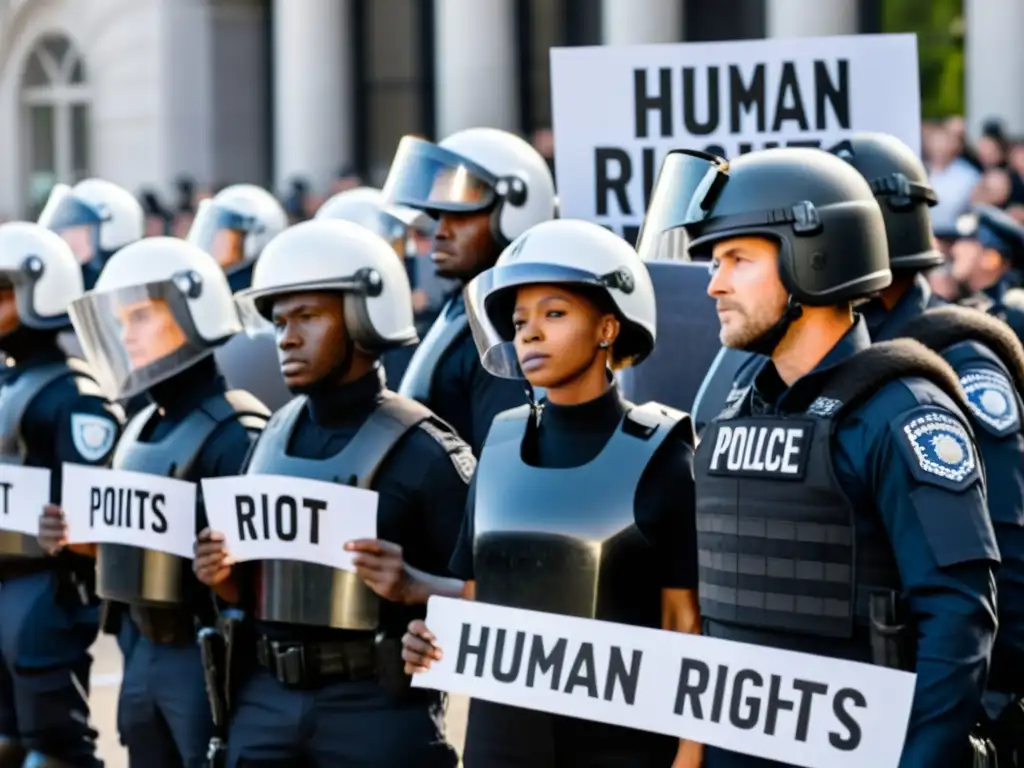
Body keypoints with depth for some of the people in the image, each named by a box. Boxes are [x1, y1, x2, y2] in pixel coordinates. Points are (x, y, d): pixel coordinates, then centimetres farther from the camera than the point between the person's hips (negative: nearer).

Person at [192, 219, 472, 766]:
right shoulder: (272, 439, 10)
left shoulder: (422, 451, -9)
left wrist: (411, 584, -27)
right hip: (265, 699, 6)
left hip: (378, 708, -6)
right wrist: (224, 579, -2)